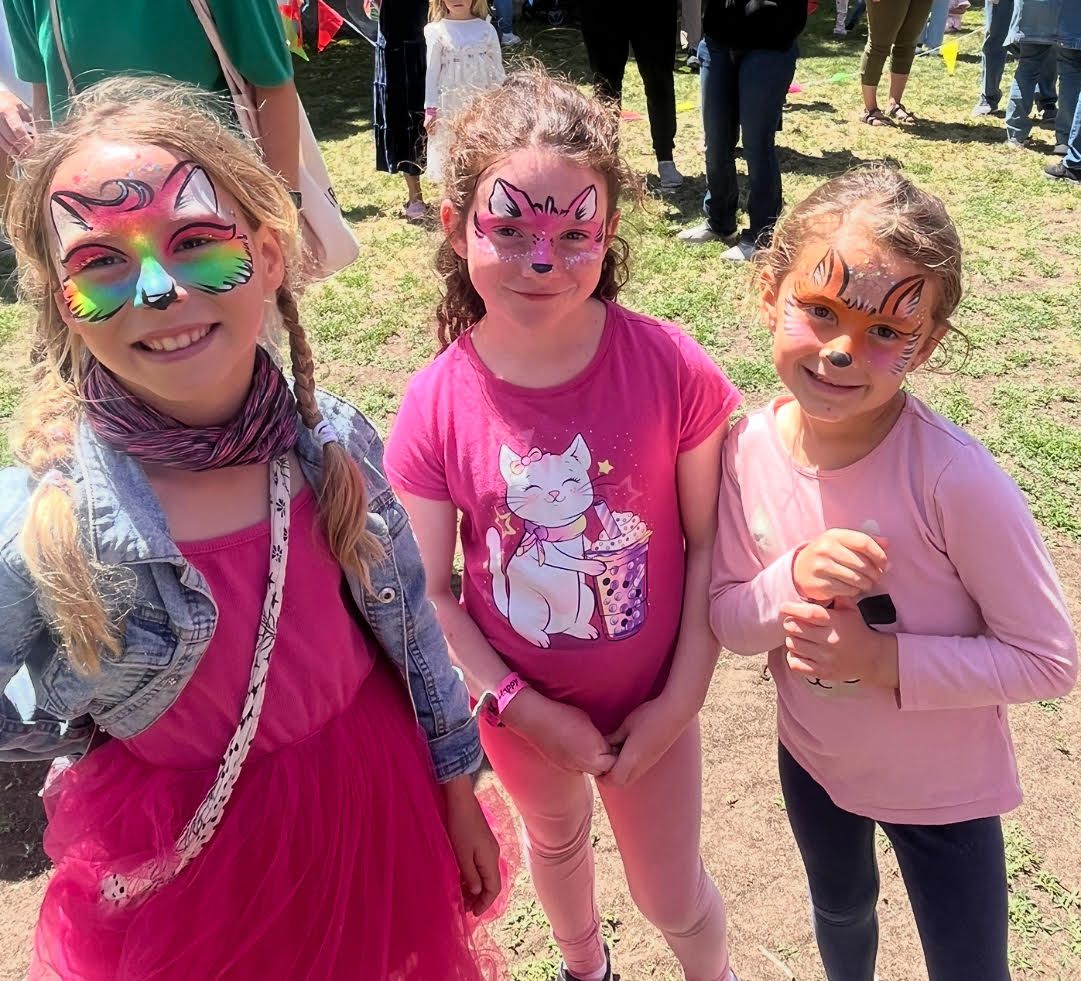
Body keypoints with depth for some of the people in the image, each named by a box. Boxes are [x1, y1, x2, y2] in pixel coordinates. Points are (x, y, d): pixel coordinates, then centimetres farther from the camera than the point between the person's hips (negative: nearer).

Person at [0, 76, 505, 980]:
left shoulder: (334, 440, -15)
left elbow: (411, 624, -1)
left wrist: (456, 786, 7)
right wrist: (102, 726, -1)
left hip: (378, 804, 3)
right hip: (187, 865, -2)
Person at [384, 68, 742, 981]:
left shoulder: (671, 368, -24)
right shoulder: (435, 407, -21)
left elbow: (708, 542, -14)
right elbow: (429, 591, -12)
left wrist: (679, 702, -12)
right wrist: (526, 709, -13)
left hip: (650, 699, -1)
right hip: (522, 703, 2)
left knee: (673, 897, 18)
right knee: (556, 837, 30)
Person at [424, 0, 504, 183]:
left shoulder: (486, 30, 2)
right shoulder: (436, 31, -3)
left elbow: (497, 70, 6)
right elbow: (432, 71, -2)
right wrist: (430, 109, -5)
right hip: (449, 105, -2)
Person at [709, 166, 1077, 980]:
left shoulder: (953, 476, -32)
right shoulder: (749, 451, -19)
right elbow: (726, 617, -9)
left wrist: (887, 660, -31)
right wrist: (794, 581, -29)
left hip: (943, 789, -3)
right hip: (813, 760, 4)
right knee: (839, 913, 32)